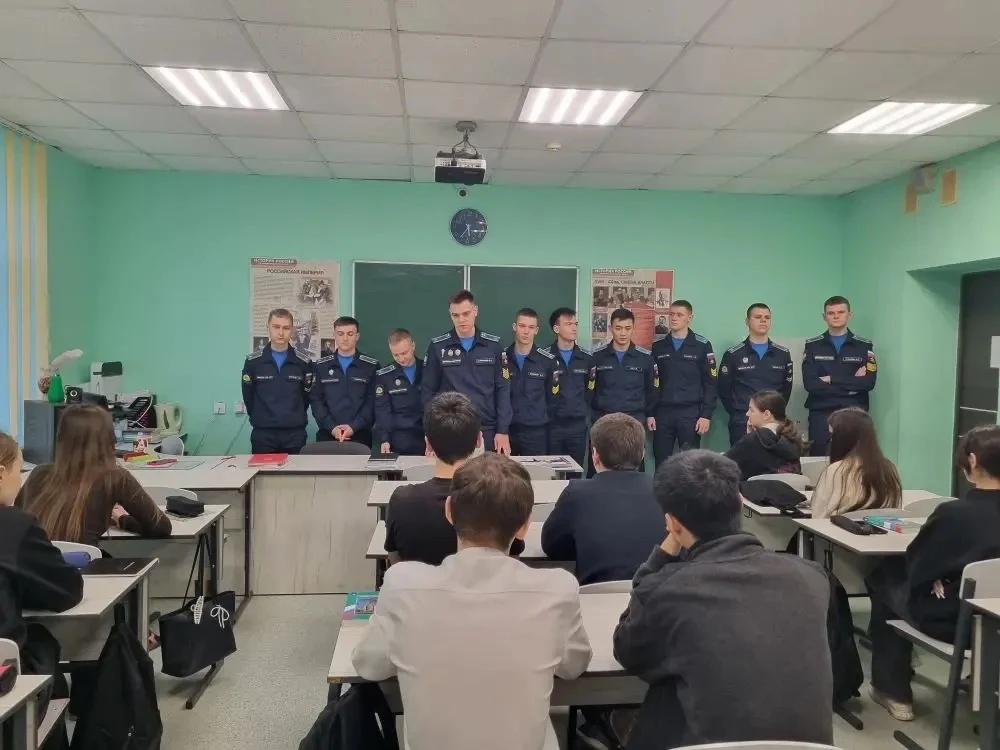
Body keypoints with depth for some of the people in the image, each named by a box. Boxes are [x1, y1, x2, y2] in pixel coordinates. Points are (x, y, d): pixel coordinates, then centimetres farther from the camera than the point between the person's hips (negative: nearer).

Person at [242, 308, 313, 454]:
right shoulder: (253, 361, 0)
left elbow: (307, 395, 8)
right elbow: (248, 396, 6)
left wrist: (295, 418, 5)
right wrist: (260, 418, 6)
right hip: (262, 433, 0)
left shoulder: (304, 362, 2)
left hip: (295, 433, 1)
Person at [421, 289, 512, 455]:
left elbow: (503, 390, 2)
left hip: (487, 430, 1)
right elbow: (428, 391, 3)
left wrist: (503, 431, -4)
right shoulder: (437, 346, 0)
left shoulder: (494, 345, 2)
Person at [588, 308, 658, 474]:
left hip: (635, 420, 0)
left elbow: (652, 389, 12)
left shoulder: (645, 357, 2)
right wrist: (591, 413, 4)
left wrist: (650, 414, 14)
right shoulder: (597, 356, 2)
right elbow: (589, 388, 7)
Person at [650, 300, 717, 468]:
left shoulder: (702, 346, 0)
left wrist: (706, 414, -8)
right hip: (663, 412, 3)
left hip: (691, 412, -2)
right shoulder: (658, 347, 9)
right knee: (661, 463, 5)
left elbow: (710, 383, -1)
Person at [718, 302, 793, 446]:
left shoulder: (783, 354, 10)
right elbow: (724, 390, 4)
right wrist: (737, 413, 2)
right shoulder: (733, 355, 2)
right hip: (742, 423, -2)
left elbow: (787, 387, 14)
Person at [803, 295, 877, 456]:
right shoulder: (812, 346, 6)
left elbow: (869, 382, -7)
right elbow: (810, 384, -8)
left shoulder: (864, 346, 7)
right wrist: (851, 384, -8)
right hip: (821, 414, 0)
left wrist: (831, 380, -10)